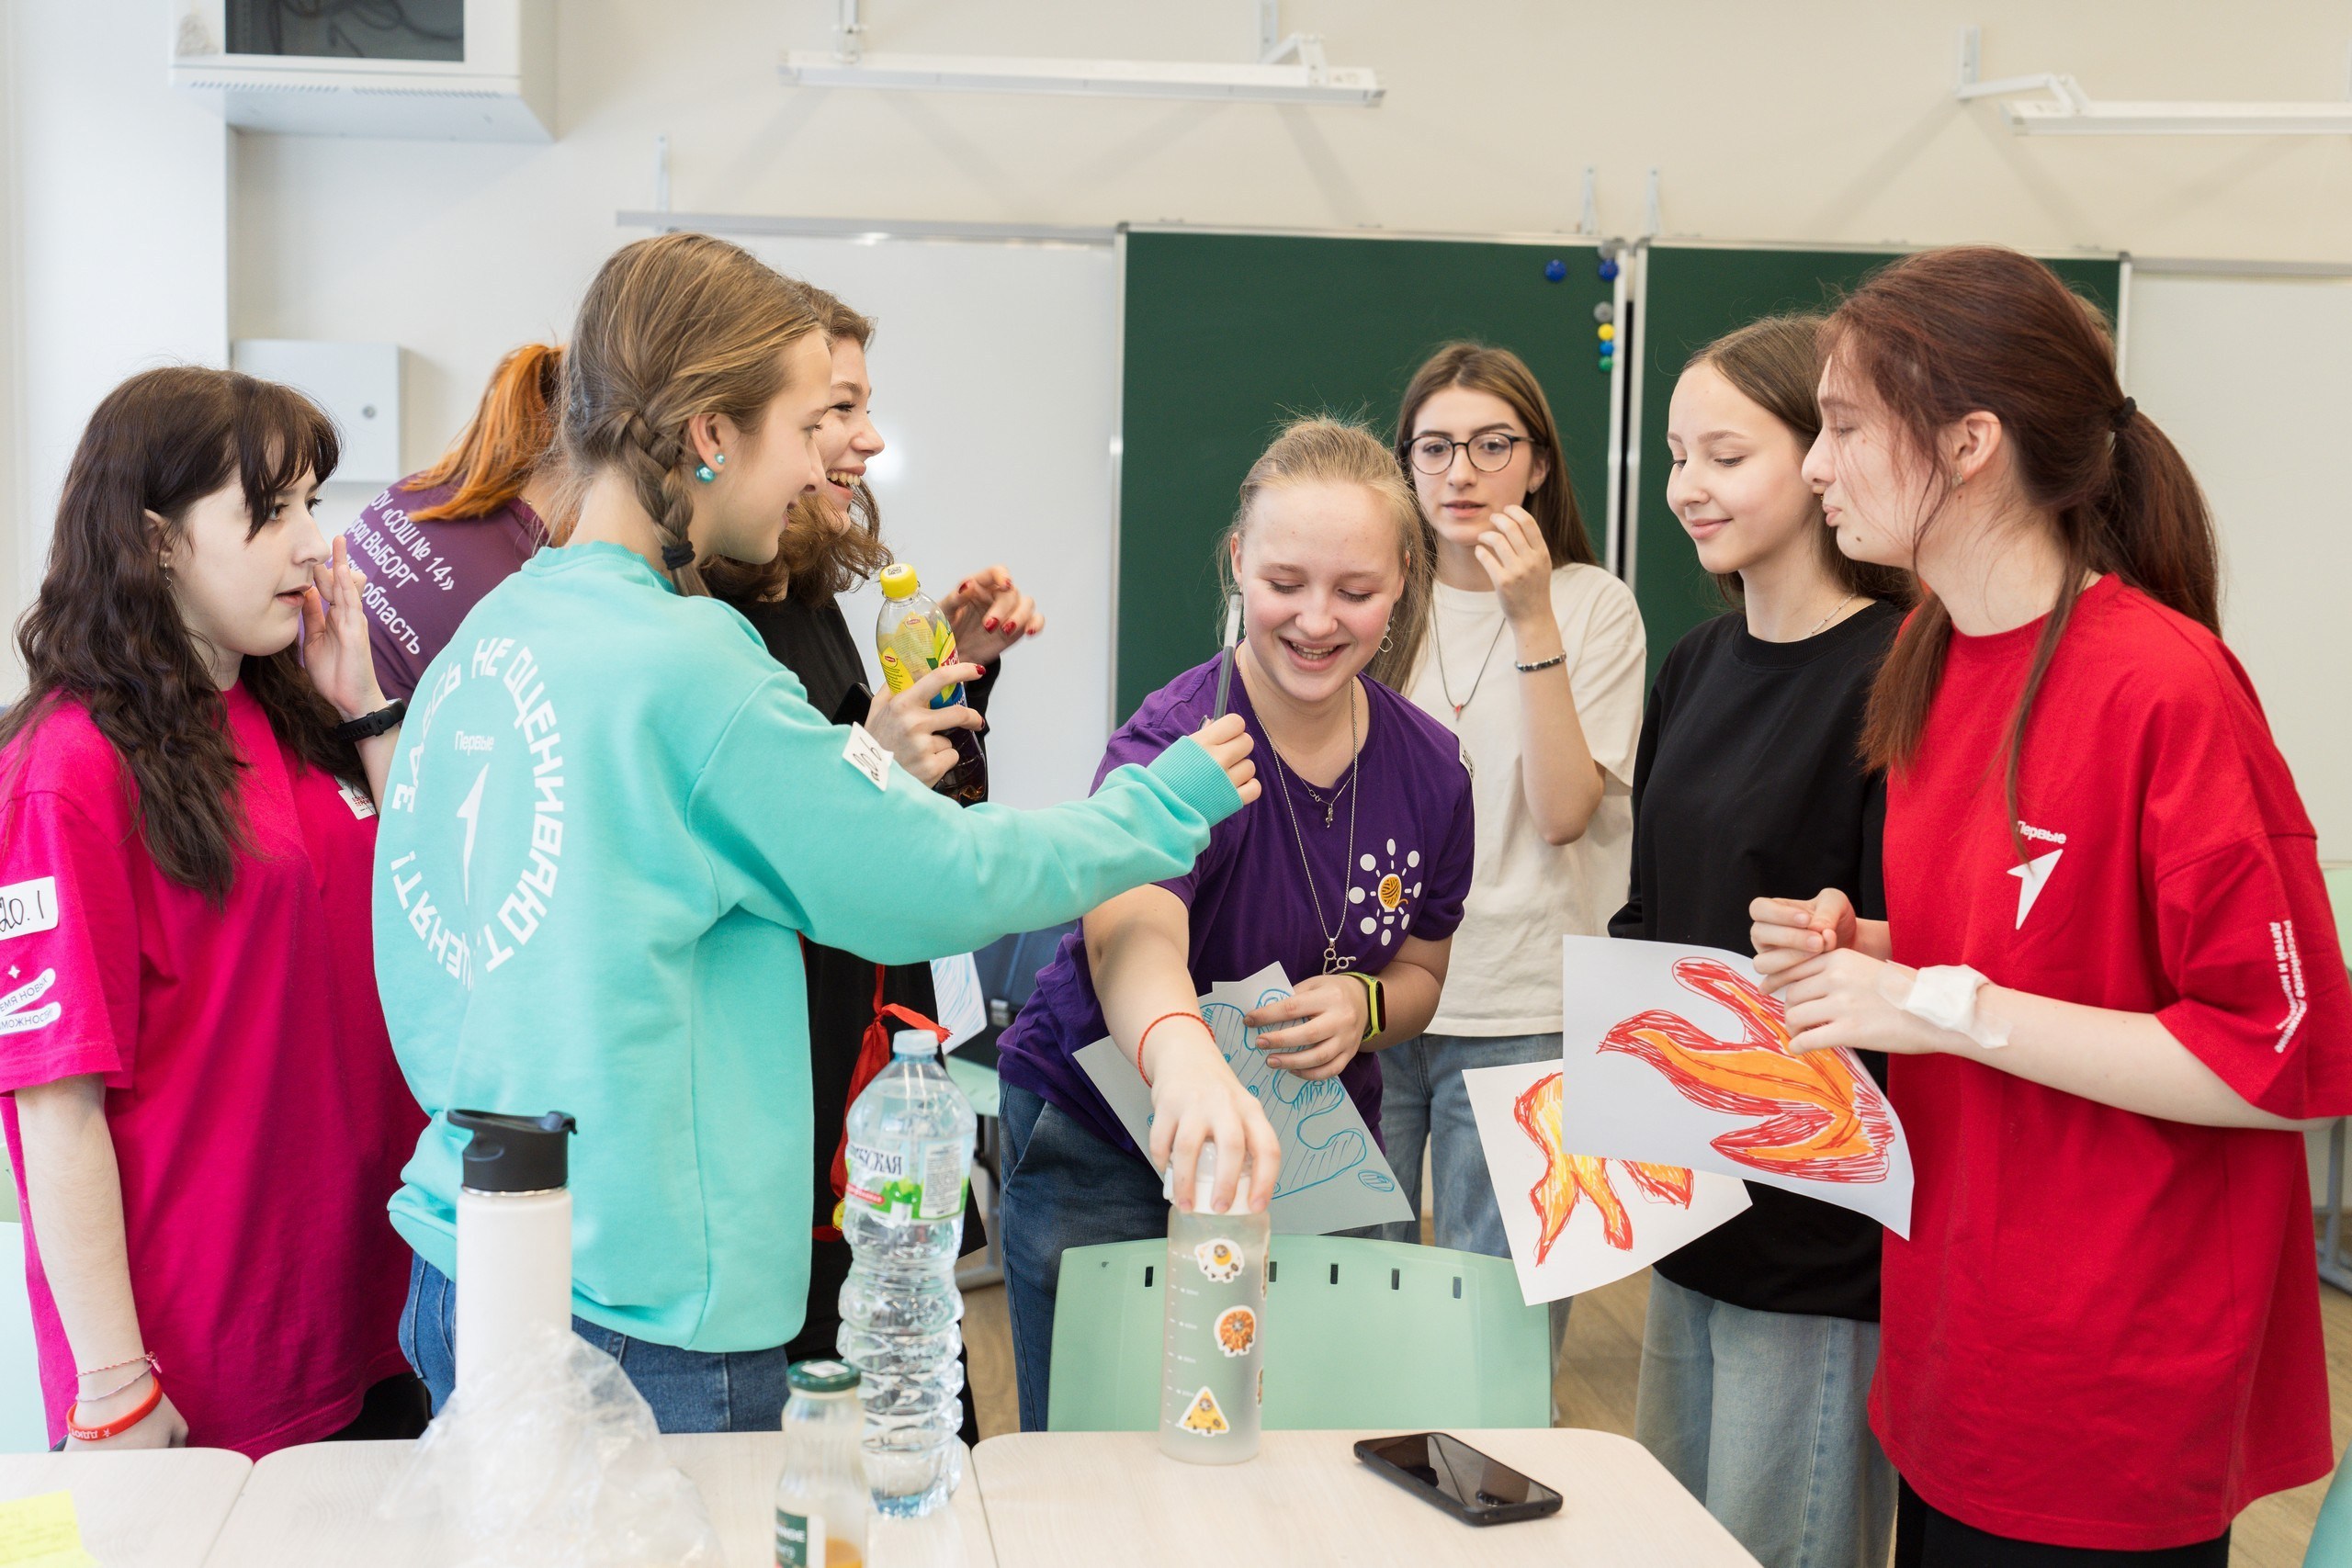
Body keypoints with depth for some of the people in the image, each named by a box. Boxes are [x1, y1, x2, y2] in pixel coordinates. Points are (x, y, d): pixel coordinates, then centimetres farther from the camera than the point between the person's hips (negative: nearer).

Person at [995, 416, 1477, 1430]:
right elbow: (1130, 934, -42)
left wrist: (1363, 1005, -16)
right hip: (1104, 1147, -4)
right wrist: (1183, 1057, -65)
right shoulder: (1178, 741, -22)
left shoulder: (1430, 768, -4)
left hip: (1311, 1149, 4)